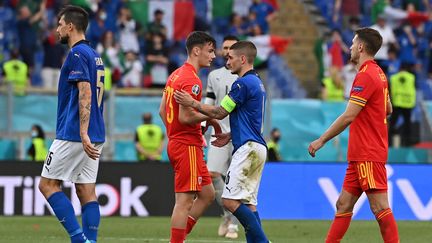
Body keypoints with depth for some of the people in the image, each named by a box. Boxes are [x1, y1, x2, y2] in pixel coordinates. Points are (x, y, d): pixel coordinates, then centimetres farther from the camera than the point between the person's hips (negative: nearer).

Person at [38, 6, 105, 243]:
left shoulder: (77, 54, -12)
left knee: (47, 184, -2)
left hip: (73, 135, -9)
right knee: (87, 191, 6)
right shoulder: (95, 55, 17)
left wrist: (84, 134, -27)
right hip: (93, 137, 9)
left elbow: (85, 93, -21)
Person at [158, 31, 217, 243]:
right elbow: (185, 116, -24)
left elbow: (162, 110, 19)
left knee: (207, 194, 14)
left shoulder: (176, 75, 14)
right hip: (188, 146, -10)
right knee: (185, 201, -7)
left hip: (175, 142, 10)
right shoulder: (192, 80, -17)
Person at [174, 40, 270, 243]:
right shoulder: (257, 82, 18)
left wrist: (192, 103, -6)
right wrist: (230, 135, 21)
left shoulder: (243, 83, -13)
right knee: (248, 203, 8)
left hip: (247, 148, -10)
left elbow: (219, 113, -11)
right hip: (257, 147, 10)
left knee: (230, 200, -12)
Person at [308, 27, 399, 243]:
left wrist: (322, 140, -13)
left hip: (368, 155, -10)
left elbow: (348, 116, -19)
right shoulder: (378, 73, 14)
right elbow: (388, 109, 24)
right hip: (360, 154, 10)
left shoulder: (365, 76, -15)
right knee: (344, 205, 10)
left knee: (379, 207, -10)